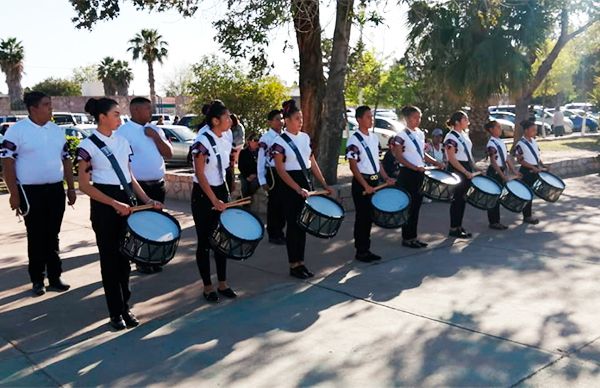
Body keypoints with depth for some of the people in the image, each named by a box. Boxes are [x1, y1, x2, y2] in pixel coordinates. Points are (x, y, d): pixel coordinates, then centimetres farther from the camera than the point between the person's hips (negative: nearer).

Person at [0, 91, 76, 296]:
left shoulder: (57, 130, 9)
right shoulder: (17, 130, -7)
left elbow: (66, 159, 14)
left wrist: (71, 188, 9)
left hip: (56, 189, 4)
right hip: (31, 191, -4)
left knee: (52, 236, 10)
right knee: (36, 237, 5)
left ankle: (54, 277, 19)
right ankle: (37, 280, 17)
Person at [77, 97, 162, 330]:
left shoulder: (122, 141, 8)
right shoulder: (88, 145, -9)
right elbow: (84, 185, -12)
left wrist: (147, 200, 5)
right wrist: (115, 204, -19)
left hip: (127, 200, 5)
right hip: (104, 205, -5)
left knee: (125, 256, 10)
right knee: (110, 259, 5)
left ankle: (125, 307, 21)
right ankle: (116, 312, 16)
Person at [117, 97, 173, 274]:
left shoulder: (156, 129, 10)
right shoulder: (124, 131, -8)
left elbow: (169, 154, 4)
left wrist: (155, 136, -8)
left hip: (158, 185, 6)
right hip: (137, 186, -6)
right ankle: (141, 262, 17)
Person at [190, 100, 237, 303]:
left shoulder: (225, 141, 5)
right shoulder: (202, 142, -17)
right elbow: (199, 174, -18)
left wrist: (224, 196, 14)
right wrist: (214, 200, -20)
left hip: (221, 191, 7)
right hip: (203, 195, -7)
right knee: (205, 242, 4)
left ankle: (222, 284, 23)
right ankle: (208, 287, 16)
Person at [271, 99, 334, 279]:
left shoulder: (305, 137, 8)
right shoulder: (280, 142, -11)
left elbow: (313, 163, 13)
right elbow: (281, 170, -16)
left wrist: (324, 184, 9)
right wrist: (298, 189, -23)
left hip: (306, 182, 6)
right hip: (291, 186, -6)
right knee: (293, 224, 0)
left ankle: (301, 262, 20)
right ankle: (293, 266, 11)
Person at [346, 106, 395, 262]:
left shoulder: (374, 137, 9)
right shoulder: (354, 140, -13)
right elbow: (353, 166, -16)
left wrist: (386, 178, 7)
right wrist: (365, 186, -20)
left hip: (375, 181, 7)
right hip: (361, 183, -7)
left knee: (370, 216, 13)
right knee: (362, 217, 1)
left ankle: (366, 249, 23)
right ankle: (360, 251, 12)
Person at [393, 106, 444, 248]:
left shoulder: (421, 134, 12)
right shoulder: (401, 136, -11)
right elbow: (399, 157, -14)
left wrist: (436, 163, 6)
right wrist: (415, 167, -23)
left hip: (420, 173, 8)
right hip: (407, 174, -7)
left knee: (417, 206, 11)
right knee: (408, 206, -2)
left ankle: (413, 237, 19)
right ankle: (407, 238, 8)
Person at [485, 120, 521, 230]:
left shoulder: (501, 142, 11)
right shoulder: (491, 144, -15)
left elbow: (507, 157, 14)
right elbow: (493, 162, -20)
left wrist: (514, 170, 9)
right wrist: (503, 175, -22)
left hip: (502, 171, 9)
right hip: (494, 172, -9)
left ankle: (497, 221, 20)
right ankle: (493, 222, 5)